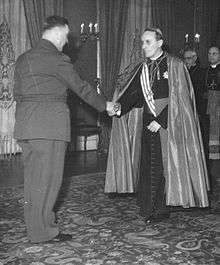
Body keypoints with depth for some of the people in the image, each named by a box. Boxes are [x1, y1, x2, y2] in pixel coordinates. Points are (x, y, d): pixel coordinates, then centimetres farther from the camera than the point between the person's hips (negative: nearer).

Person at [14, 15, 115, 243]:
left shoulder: (23, 58, 14)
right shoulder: (57, 60, -9)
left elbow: (17, 94, 17)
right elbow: (81, 88, -3)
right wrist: (104, 105, 10)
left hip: (25, 127, 8)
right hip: (50, 126, -8)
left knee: (33, 177, 14)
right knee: (48, 177, -1)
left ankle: (35, 222, 25)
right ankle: (43, 230, 6)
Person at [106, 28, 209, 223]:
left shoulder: (174, 66, -5)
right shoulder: (142, 69, 11)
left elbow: (178, 99, -11)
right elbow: (132, 93, 3)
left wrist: (160, 121, -16)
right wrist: (119, 107, -17)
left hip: (169, 124, -5)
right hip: (148, 123, 5)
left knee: (164, 167, -2)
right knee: (148, 166, 4)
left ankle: (161, 209, 10)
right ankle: (148, 207, 15)